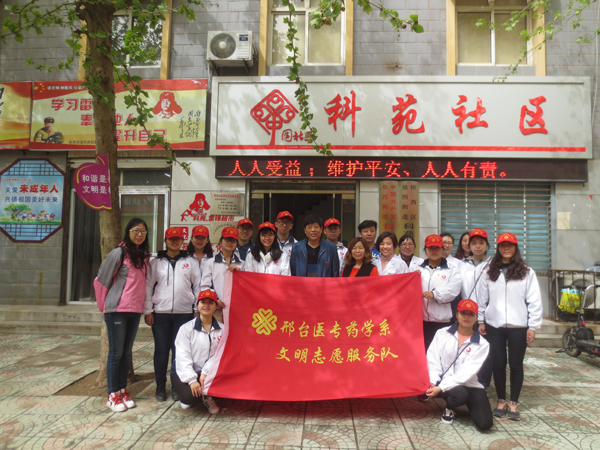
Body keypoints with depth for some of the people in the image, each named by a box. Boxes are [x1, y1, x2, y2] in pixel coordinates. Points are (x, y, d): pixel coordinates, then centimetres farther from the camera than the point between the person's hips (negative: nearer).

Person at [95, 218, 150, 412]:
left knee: (127, 352, 12)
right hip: (117, 309, -5)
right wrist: (104, 305, 4)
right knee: (116, 352, 0)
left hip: (135, 310, 6)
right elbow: (101, 280, -4)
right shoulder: (119, 253, -9)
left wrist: (145, 308, 8)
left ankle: (123, 391, 23)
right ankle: (112, 395, 10)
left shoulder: (145, 256, 9)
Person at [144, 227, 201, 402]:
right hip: (160, 312, 1)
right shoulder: (156, 262, 9)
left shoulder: (190, 262, 8)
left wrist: (197, 310, 4)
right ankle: (160, 386, 17)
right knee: (161, 350, 4)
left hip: (184, 312, 0)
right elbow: (148, 286, 7)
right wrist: (147, 311, 1)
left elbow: (198, 286, 8)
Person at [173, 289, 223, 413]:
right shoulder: (186, 328, -2)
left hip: (209, 372, 2)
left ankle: (207, 397, 6)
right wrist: (192, 380, -21)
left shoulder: (222, 329, 3)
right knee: (189, 396, -29)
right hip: (187, 372, -2)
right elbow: (183, 357, -10)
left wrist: (205, 373, -22)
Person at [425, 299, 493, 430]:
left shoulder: (482, 344, -4)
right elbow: (432, 360, -3)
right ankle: (449, 408, 3)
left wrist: (441, 388, -22)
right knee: (460, 393, -34)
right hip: (443, 382, -1)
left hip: (471, 385, 1)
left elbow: (467, 372, -13)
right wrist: (432, 381, -21)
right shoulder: (442, 334, 1)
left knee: (485, 423, -15)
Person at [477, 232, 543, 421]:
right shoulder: (490, 273, 6)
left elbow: (534, 301, -1)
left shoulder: (527, 272, 0)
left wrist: (533, 326, -5)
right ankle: (501, 401, 21)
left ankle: (514, 403, 19)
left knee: (516, 365, 6)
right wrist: (481, 321, 5)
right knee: (498, 364, 7)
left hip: (518, 326, -1)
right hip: (494, 325, 2)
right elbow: (482, 299, 8)